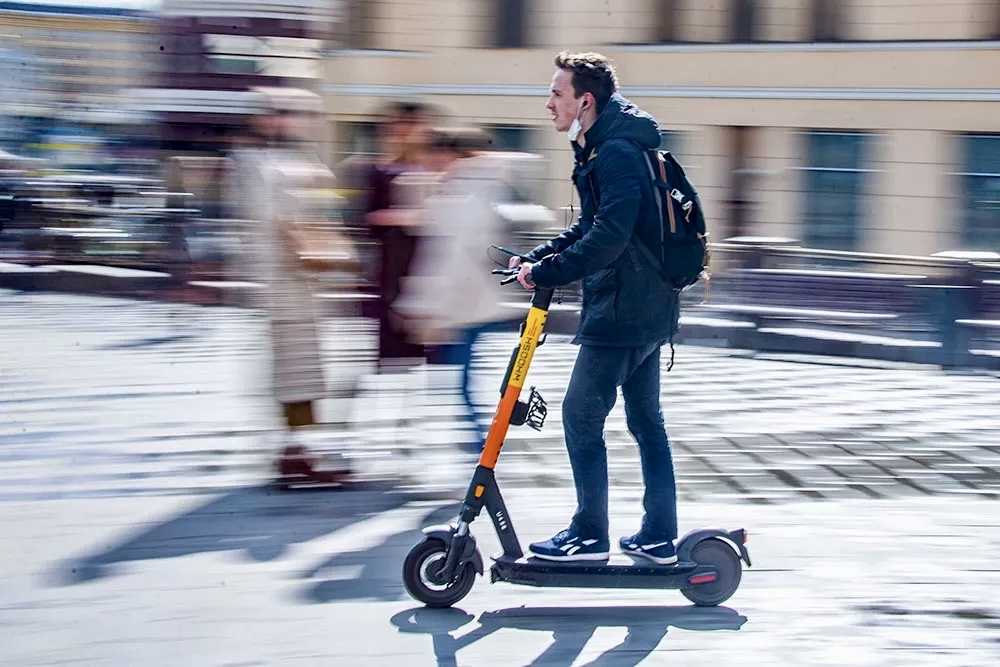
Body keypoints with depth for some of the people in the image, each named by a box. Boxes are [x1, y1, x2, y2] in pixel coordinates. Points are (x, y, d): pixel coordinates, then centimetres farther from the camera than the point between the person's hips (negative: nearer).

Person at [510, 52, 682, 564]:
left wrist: (547, 273, -22)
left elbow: (608, 237, -28)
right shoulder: (603, 150, 15)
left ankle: (589, 535, 3)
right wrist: (537, 257, 12)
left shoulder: (616, 153, -18)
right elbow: (591, 228, 24)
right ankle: (658, 538, 18)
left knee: (581, 416, -4)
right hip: (646, 309, 11)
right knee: (645, 420, 13)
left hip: (622, 311, -11)